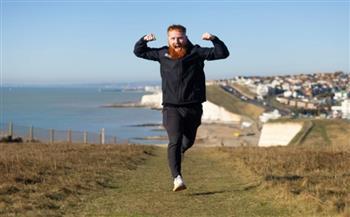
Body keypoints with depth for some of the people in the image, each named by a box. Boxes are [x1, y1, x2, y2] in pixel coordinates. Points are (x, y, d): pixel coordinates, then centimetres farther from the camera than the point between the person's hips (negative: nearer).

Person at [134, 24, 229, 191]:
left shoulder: (196, 52, -1)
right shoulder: (162, 54, 6)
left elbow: (223, 53, -5)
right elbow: (139, 52, 16)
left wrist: (214, 39, -22)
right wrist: (144, 40, -4)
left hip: (193, 107, 1)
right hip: (171, 107, -1)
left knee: (188, 141, 18)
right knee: (175, 141, -17)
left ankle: (181, 150, 54)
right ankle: (177, 179, -20)